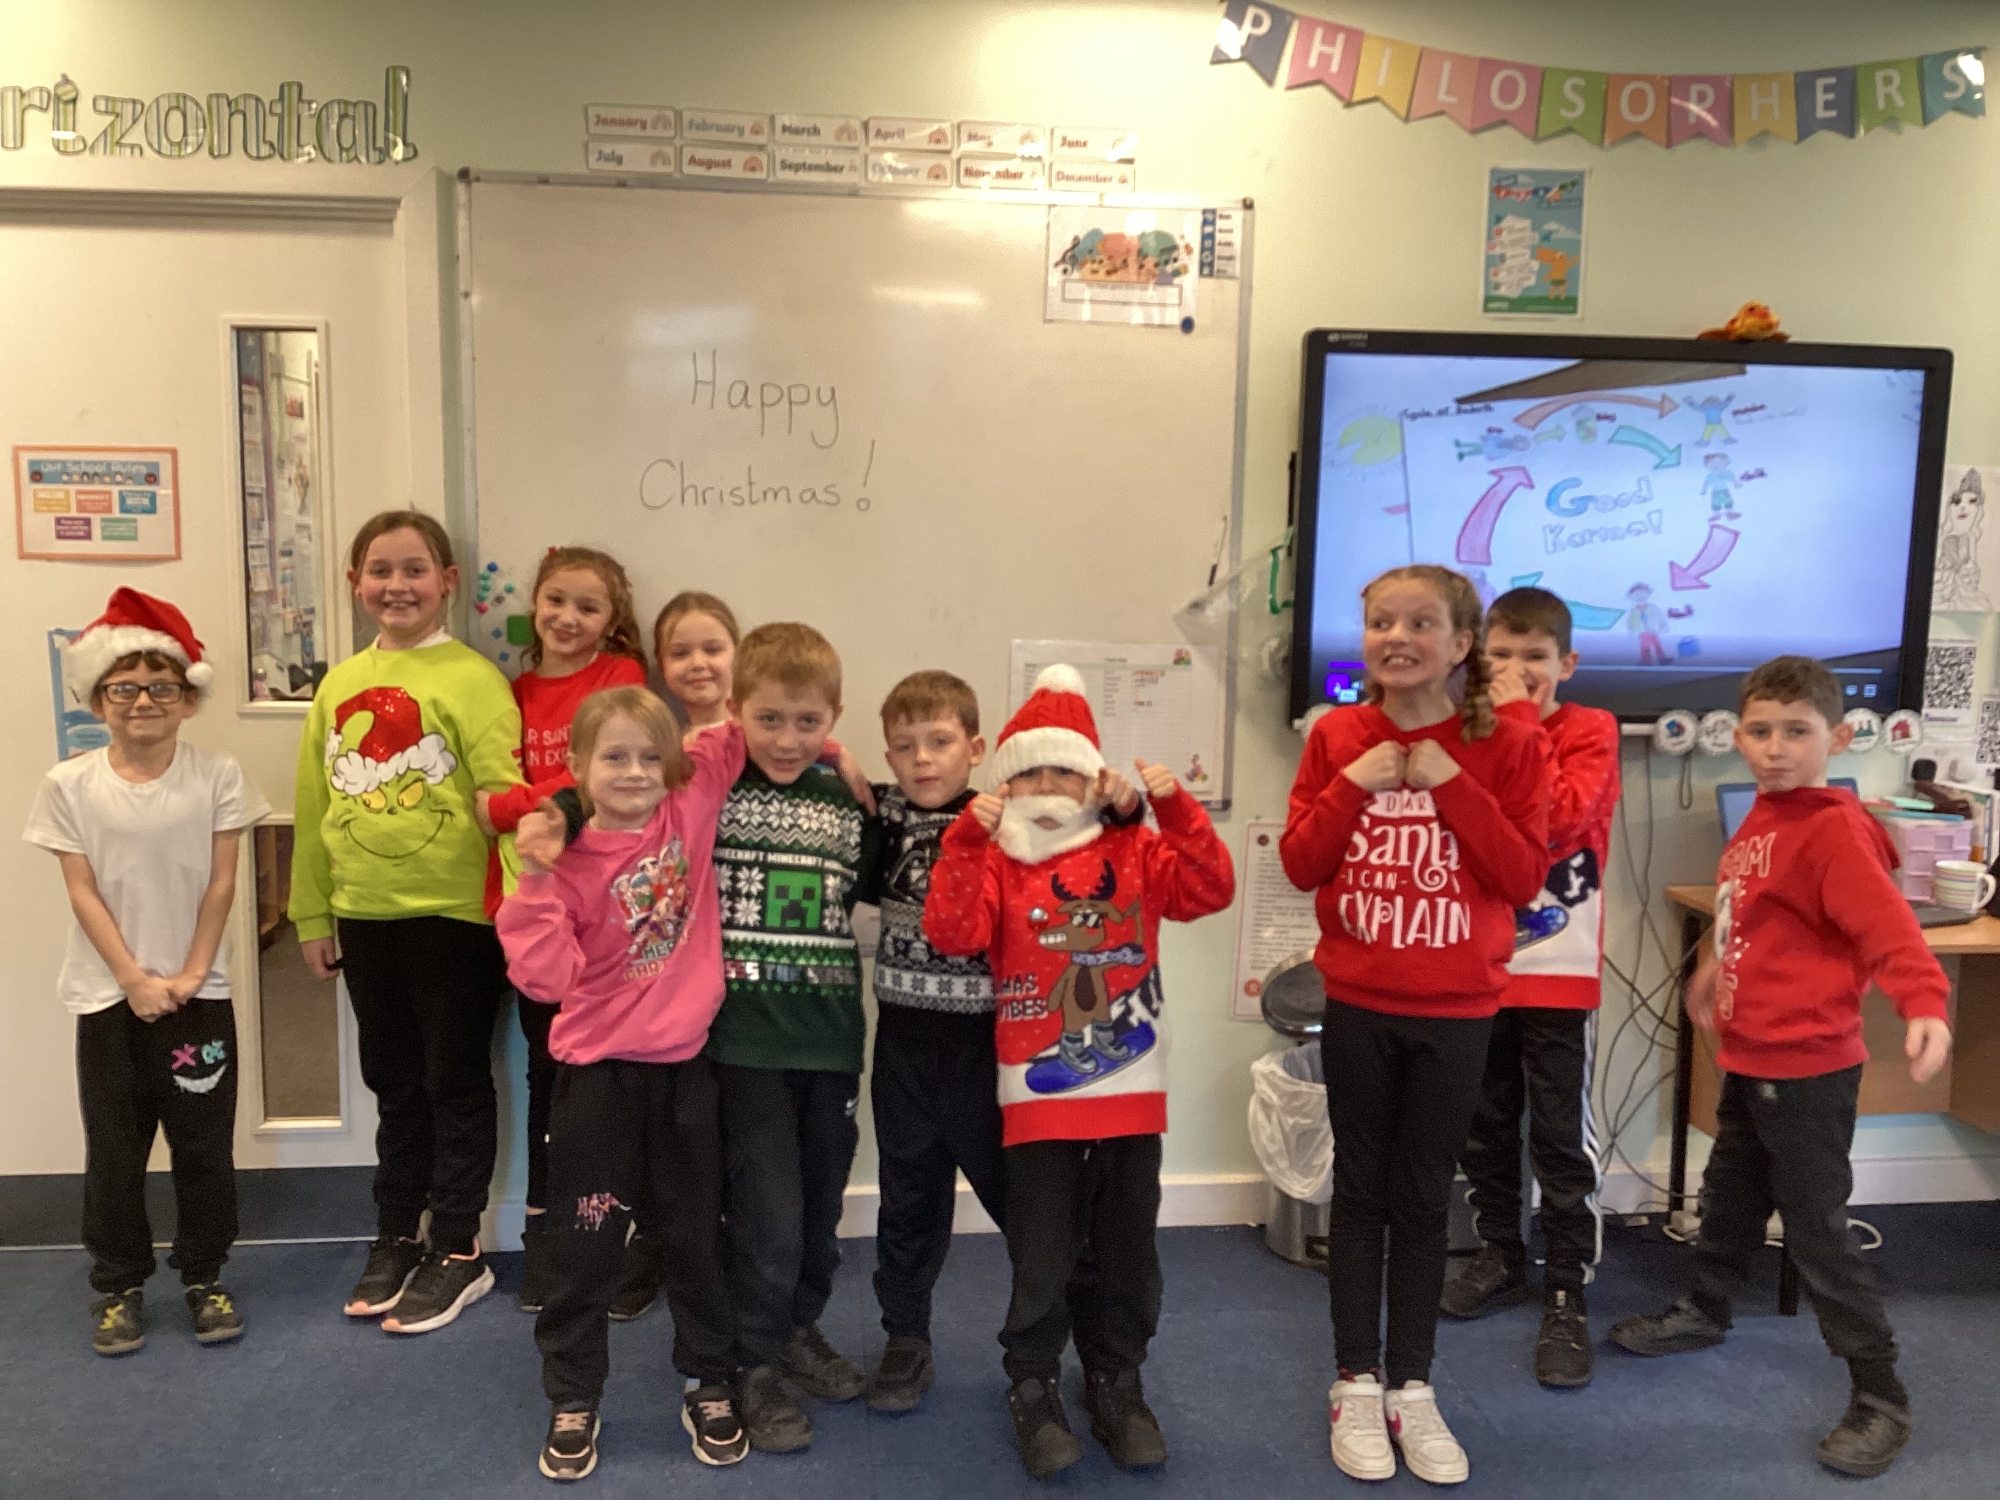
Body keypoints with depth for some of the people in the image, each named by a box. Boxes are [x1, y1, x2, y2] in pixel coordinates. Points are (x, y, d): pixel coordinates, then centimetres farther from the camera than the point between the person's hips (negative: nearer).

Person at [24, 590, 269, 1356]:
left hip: (198, 996, 0)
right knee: (114, 1149, 10)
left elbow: (220, 884, -4)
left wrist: (189, 976, -9)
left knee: (204, 1144, 8)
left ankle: (204, 1275, 23)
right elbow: (83, 894, -6)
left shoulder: (217, 776, -5)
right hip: (109, 997, 0)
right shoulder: (69, 785, -4)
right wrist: (136, 980, -12)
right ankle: (118, 1285, 25)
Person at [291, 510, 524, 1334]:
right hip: (366, 916, 6)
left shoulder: (472, 677, -11)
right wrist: (312, 914, 12)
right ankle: (396, 1238, 34)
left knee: (455, 1082, 8)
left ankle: (459, 1254, 21)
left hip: (454, 914, -6)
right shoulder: (338, 685, 7)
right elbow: (314, 805, 11)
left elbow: (504, 796, -15)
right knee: (394, 1083, 19)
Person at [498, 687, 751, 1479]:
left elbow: (735, 738, 7)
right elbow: (548, 976, -17)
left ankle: (710, 1386, 32)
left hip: (684, 1067, 2)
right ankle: (572, 1404, 26)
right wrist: (536, 880, -23)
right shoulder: (574, 867, -8)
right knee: (583, 1242, 8)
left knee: (696, 1236, 15)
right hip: (599, 1071, -2)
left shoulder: (690, 812, -3)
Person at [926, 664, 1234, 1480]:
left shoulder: (1135, 852, 4)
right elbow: (951, 933, -17)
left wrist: (1176, 809, -19)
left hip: (1131, 1093, 2)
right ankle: (1033, 1390, 24)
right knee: (1041, 1257, 4)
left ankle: (1116, 1384, 31)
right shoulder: (995, 862, -1)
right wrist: (967, 841, -25)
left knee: (1127, 1252, 13)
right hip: (1040, 1100, -2)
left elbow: (1211, 889, -9)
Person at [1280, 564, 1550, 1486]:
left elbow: (1526, 878, -10)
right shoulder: (1336, 738, -1)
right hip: (1358, 1003, 1)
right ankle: (1356, 1385, 23)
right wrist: (1354, 784, -15)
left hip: (1456, 1010, -1)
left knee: (1424, 1198, 10)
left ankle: (1412, 1389, 24)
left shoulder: (1506, 742, -5)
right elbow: (1298, 865, -2)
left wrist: (1453, 785, -17)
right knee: (1360, 1191, 10)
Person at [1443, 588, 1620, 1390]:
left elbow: (1560, 817, -23)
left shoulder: (1590, 731, -5)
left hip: (1557, 971, -4)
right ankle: (1501, 1257, 34)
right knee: (1484, 1128, 16)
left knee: (1561, 1139, 3)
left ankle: (1566, 1296, 15)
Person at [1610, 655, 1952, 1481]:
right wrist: (1715, 965, 32)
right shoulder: (1762, 818, 6)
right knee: (1730, 1194, 25)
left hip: (1807, 1067, -9)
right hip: (1749, 1057, 9)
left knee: (1815, 1228, 0)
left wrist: (1924, 1002, -43)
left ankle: (1881, 1398, 15)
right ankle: (1702, 1312, 46)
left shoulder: (1833, 829, -20)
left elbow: (1887, 927, -28)